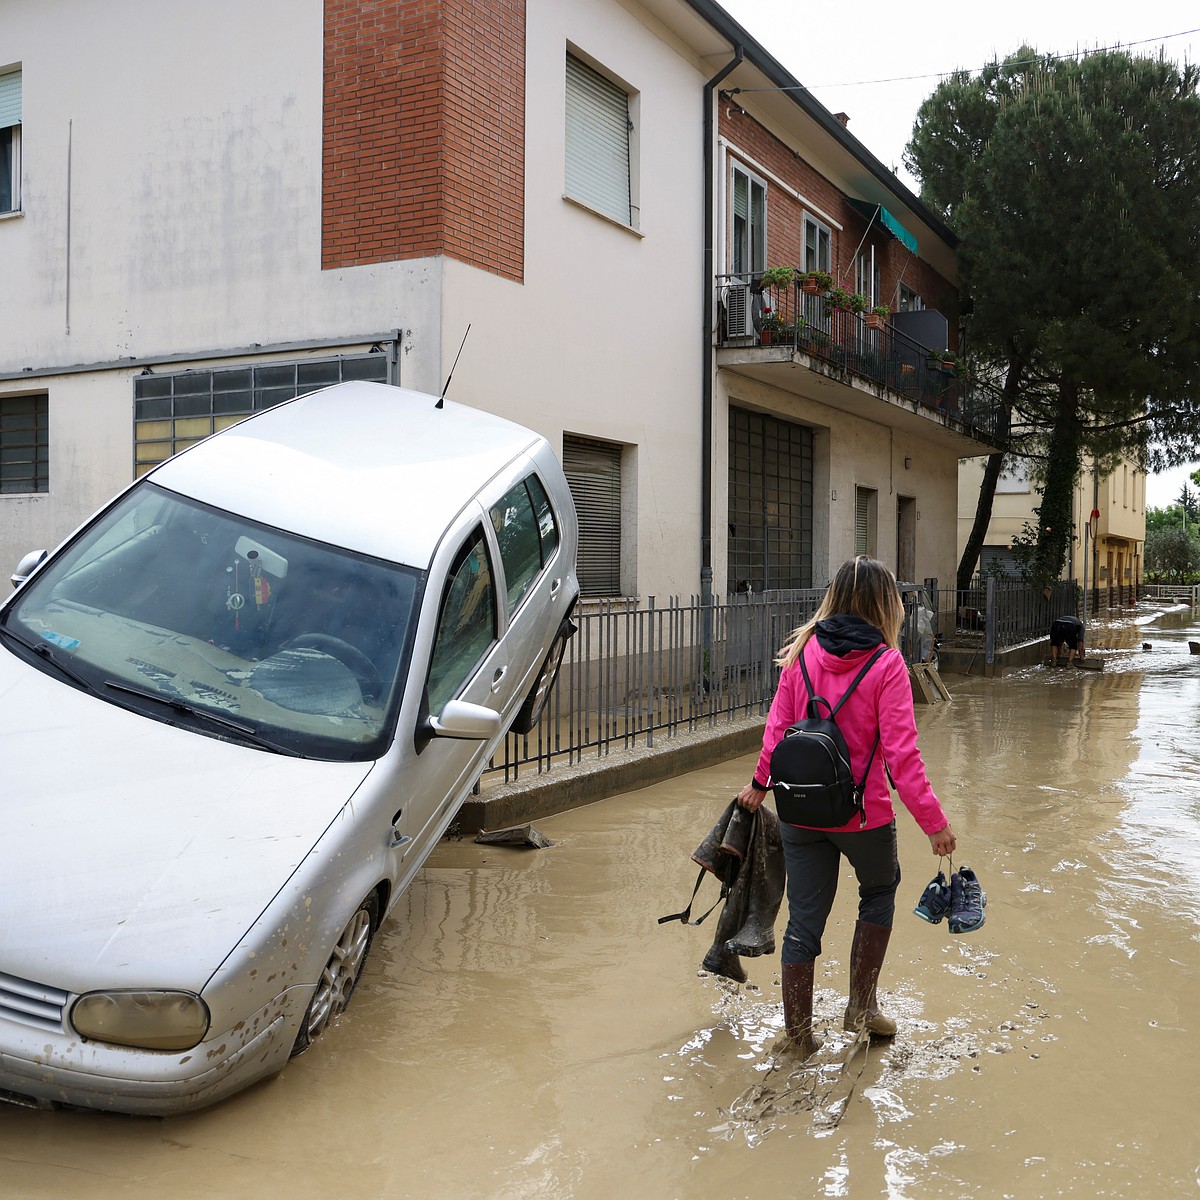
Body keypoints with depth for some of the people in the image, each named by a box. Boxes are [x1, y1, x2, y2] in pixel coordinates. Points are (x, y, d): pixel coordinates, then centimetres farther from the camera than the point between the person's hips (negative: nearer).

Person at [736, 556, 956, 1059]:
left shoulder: (803, 652, -2)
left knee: (803, 919, 13)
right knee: (880, 890, 26)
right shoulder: (886, 664, -13)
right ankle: (861, 1003, 30)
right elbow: (901, 753, -16)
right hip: (863, 814, -3)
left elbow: (777, 726, 3)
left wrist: (759, 783, 17)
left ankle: (799, 1031, 24)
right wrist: (933, 822, -11)